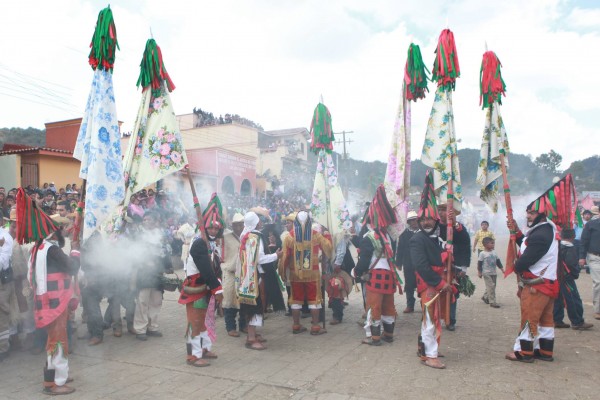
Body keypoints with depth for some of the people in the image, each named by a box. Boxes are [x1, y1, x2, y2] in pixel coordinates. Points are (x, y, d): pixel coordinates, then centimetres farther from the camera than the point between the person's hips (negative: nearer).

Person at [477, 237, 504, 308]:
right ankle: (492, 302, -6)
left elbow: (498, 261, 15)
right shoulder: (482, 254, -10)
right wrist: (479, 272, -8)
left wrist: (502, 269, 10)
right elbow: (479, 263, -7)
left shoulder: (494, 252, 9)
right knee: (490, 286, -10)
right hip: (486, 273, -7)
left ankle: (485, 297, 34)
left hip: (493, 273, 7)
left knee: (492, 286, 13)